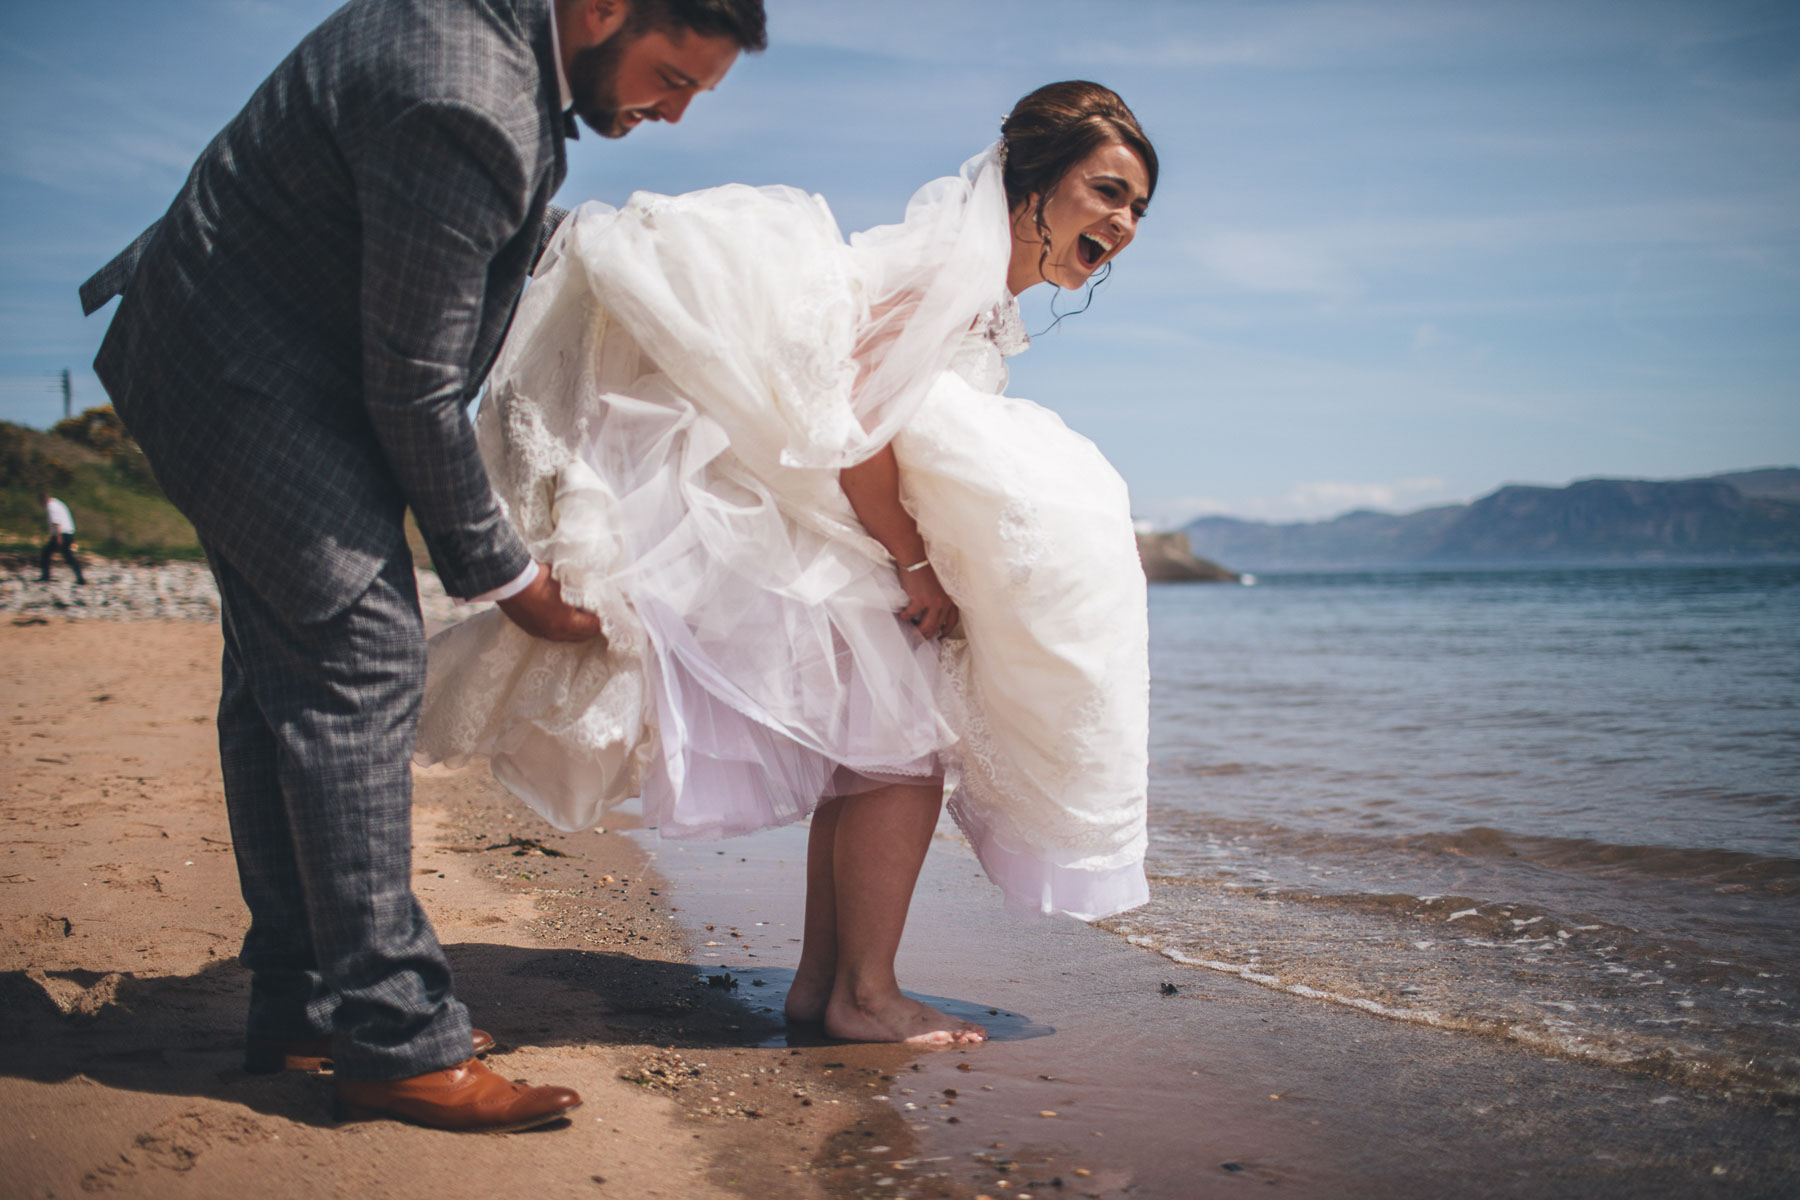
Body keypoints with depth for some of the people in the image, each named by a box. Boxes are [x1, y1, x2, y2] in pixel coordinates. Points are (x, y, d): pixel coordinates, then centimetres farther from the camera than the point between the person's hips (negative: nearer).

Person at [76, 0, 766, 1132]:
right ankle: (394, 1038, -9)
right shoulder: (463, 108, -29)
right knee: (360, 654, -14)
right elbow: (412, 388, -23)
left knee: (290, 672, 9)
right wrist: (501, 570, -13)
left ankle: (303, 1008, 17)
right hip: (248, 372, -11)